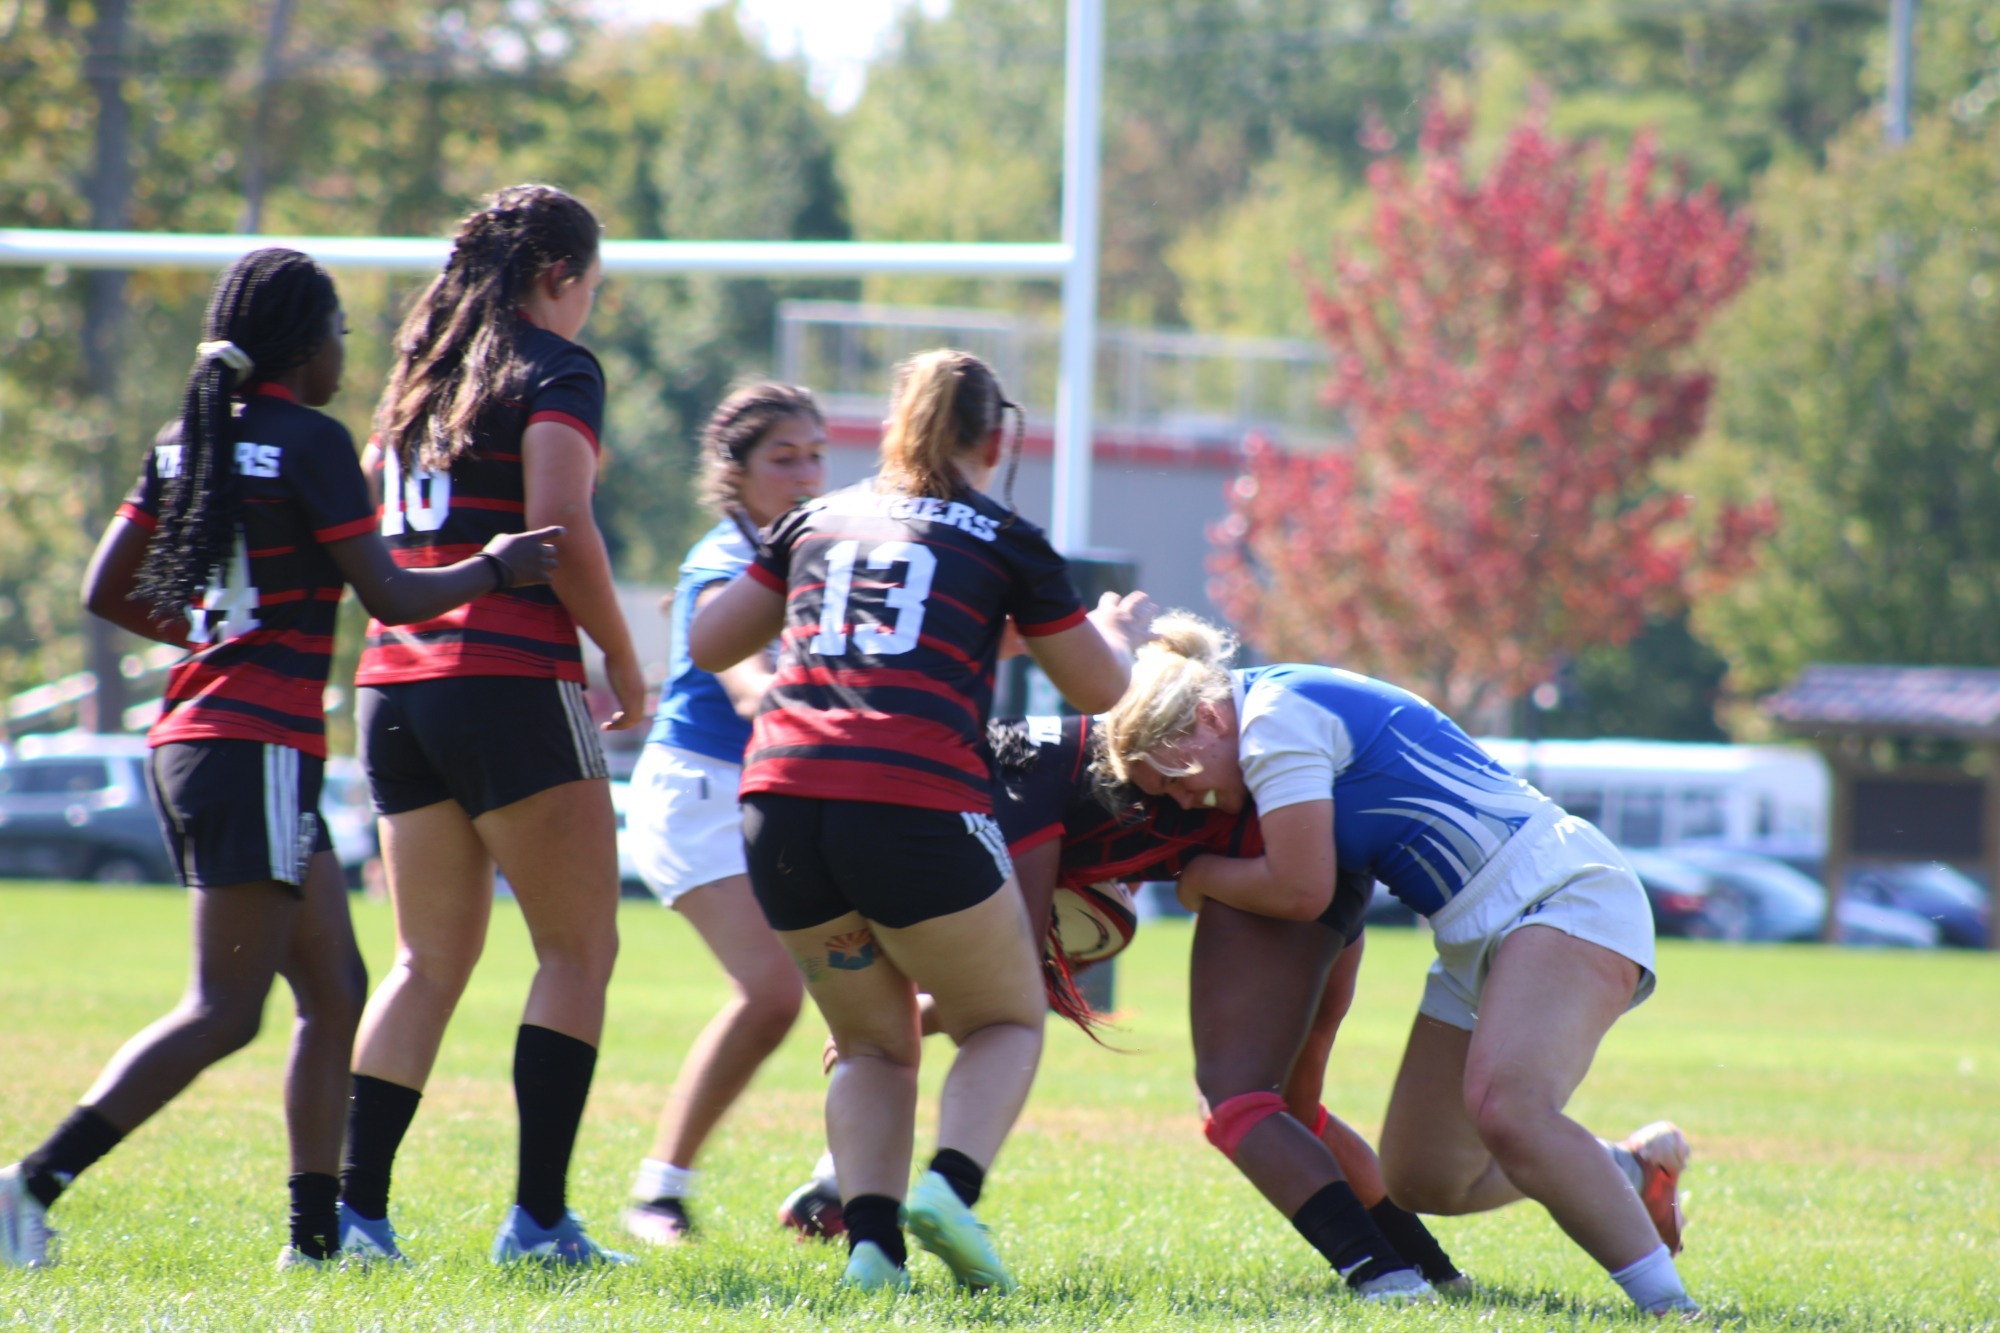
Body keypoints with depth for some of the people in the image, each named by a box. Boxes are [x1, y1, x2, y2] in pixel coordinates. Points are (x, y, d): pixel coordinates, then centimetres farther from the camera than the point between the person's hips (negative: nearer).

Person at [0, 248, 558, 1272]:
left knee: (335, 991, 14)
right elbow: (389, 597, -9)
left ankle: (317, 1234, 14)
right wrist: (495, 569, 6)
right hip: (258, 750, -9)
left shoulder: (186, 440, 12)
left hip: (187, 738, 9)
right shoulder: (310, 441, -10)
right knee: (224, 1011, -10)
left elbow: (107, 592, 13)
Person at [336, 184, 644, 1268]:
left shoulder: (422, 372, 18)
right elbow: (559, 525, -15)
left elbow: (371, 535, 19)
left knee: (431, 959, 11)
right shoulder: (553, 370, -4)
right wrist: (622, 660, -6)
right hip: (511, 681, -7)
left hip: (395, 684, 7)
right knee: (578, 948, 0)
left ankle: (356, 1209, 2)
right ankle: (538, 1217, -7)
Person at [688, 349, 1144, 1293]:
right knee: (1006, 1021, 16)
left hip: (781, 800, 4)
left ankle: (870, 1238, -5)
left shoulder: (815, 521, 20)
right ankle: (949, 1186, -12)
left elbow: (708, 645, 25)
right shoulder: (1002, 540, 11)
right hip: (915, 803, -4)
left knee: (874, 1045, 19)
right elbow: (1098, 690, 19)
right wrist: (1111, 630, 42)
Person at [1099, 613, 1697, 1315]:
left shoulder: (1276, 718, -13)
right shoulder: (1292, 706, 16)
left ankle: (1666, 1304, -30)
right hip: (1478, 941, 11)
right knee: (1423, 1180, 9)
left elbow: (1300, 890, -15)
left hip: (1564, 897, -11)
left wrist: (1201, 877, 2)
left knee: (1505, 1111, -34)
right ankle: (1635, 1168, 27)